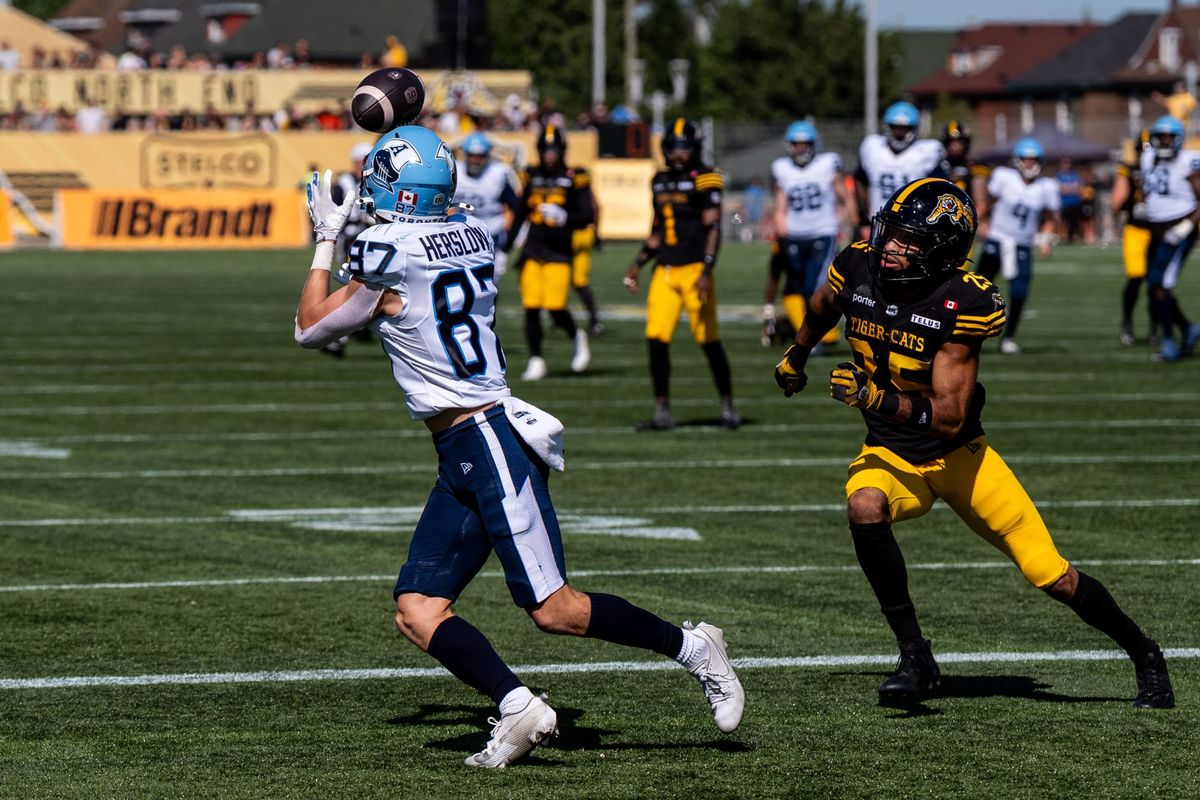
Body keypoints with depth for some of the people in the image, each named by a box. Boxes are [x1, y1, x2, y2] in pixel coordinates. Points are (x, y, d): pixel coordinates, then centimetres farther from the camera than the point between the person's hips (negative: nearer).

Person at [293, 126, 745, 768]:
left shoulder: (385, 255, -12)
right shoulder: (472, 238, 10)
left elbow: (310, 328, 4)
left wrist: (326, 241, 14)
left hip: (490, 443, -9)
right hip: (462, 459, 9)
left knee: (554, 610, -7)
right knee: (416, 610, 2)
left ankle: (691, 646, 5)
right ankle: (519, 709, -8)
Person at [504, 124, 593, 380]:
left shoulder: (574, 179, -2)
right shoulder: (532, 177, 10)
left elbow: (588, 215, -4)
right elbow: (519, 215, 16)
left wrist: (564, 218, -23)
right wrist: (504, 249, 15)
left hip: (558, 251, -4)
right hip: (532, 251, 4)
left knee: (556, 308, -12)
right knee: (531, 308, -2)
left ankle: (577, 337, 18)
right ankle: (535, 361, 8)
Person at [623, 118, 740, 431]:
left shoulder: (704, 179, -7)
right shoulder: (660, 180, 14)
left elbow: (713, 229, -11)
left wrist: (706, 273, -18)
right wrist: (638, 264, 17)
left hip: (694, 269, -6)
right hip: (665, 272, 6)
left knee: (709, 341, 0)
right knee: (656, 340, -2)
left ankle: (728, 406, 14)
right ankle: (662, 412, 3)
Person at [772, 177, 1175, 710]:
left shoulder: (961, 304, -24)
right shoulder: (857, 269, -12)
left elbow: (949, 417, -27)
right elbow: (823, 308, 16)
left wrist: (877, 398, -40)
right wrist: (796, 356, 33)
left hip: (960, 455, -3)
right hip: (892, 455, 3)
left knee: (1052, 577, -4)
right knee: (864, 508, -33)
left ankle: (1143, 653, 22)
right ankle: (914, 657, -21)